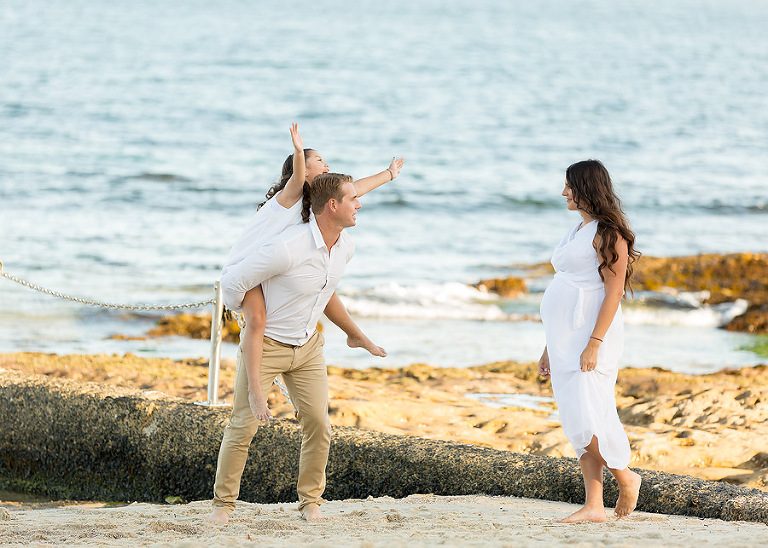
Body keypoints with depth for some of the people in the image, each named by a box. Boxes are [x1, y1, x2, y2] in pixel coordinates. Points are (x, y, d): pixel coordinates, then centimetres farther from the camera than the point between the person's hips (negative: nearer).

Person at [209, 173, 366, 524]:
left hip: (307, 346, 6)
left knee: (318, 423, -1)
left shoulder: (345, 248, -5)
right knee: (243, 425, -5)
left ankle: (310, 499, 14)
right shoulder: (289, 247, -29)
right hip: (265, 345, -6)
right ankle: (223, 502, 7)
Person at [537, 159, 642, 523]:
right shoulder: (578, 231, 18)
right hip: (566, 339, 9)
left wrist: (594, 343, -24)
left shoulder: (608, 233, -10)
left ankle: (625, 477, 6)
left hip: (592, 334, -9)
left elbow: (614, 291, -17)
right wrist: (551, 348, 20)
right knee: (577, 424, 5)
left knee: (585, 420, -15)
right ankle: (594, 506, 5)